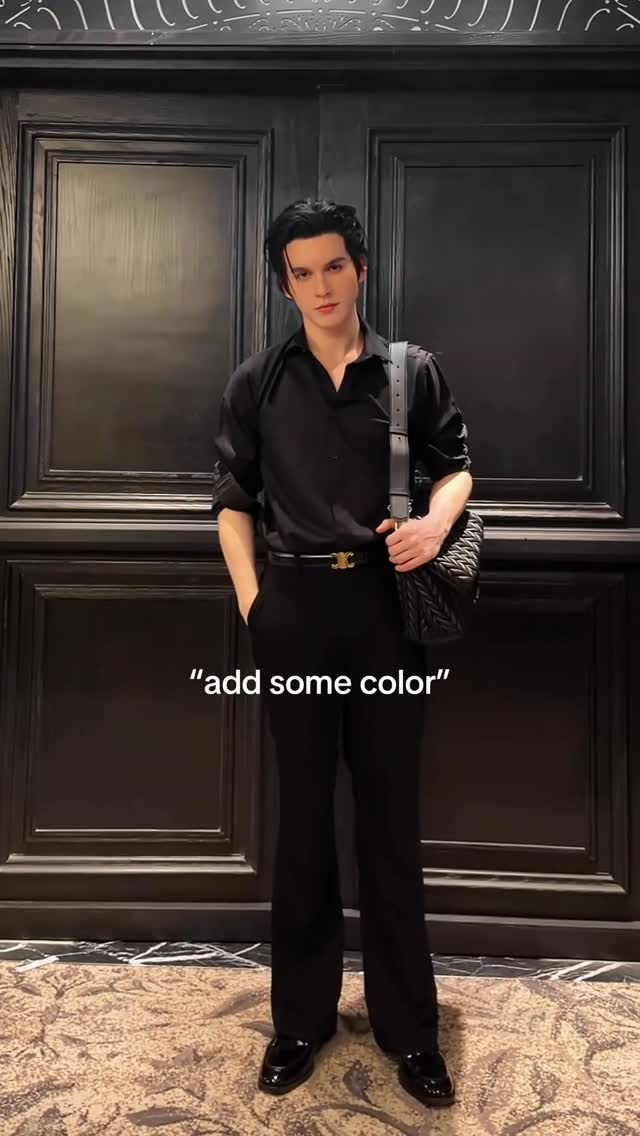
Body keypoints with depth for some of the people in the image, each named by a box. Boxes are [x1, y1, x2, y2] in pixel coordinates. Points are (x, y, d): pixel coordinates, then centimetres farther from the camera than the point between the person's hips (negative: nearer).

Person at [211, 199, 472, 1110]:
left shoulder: (413, 370, 6)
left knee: (391, 813, 7)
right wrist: (250, 596, -1)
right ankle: (301, 1016, 27)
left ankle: (409, 1025, 25)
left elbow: (457, 462, 13)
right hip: (295, 608, 1)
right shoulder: (258, 382, 7)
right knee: (303, 811, 10)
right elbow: (234, 498, 9)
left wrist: (438, 520, -8)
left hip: (387, 603, 0)